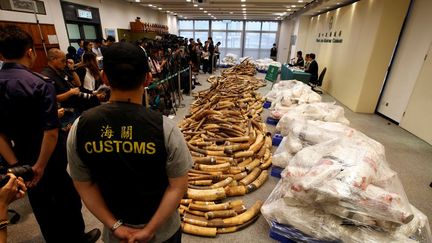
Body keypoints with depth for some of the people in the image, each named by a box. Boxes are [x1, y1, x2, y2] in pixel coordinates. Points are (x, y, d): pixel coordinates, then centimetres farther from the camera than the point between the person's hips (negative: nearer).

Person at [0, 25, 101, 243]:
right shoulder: (39, 84, -22)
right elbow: (51, 131, -27)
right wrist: (40, 166, -17)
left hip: (22, 161, 6)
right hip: (50, 160, -6)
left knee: (41, 205, 22)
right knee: (67, 200, 16)